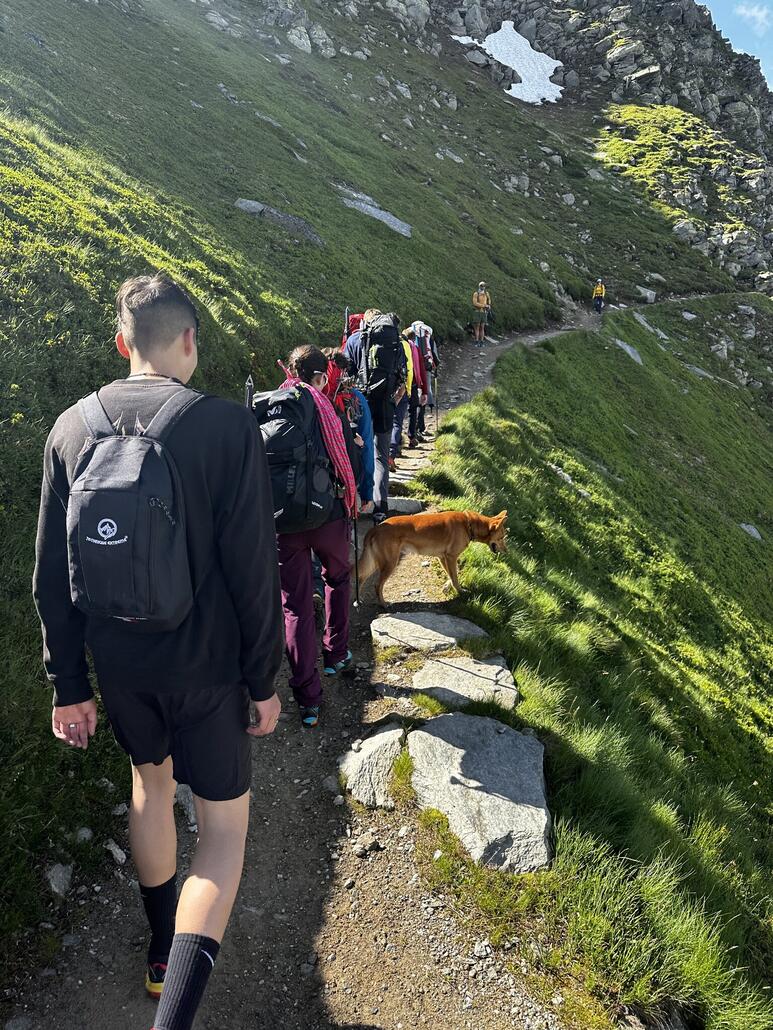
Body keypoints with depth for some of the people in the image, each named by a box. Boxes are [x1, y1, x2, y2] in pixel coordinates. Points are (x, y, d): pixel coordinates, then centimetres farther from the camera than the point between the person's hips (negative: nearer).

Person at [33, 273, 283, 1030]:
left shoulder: (71, 428, -4)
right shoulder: (227, 426, -17)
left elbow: (51, 577, -1)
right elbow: (253, 570, -17)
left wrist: (69, 683, 9)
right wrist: (263, 679, -4)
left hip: (117, 663, 5)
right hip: (205, 664, -4)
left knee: (150, 781, 28)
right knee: (225, 822, 13)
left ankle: (162, 950, 47)